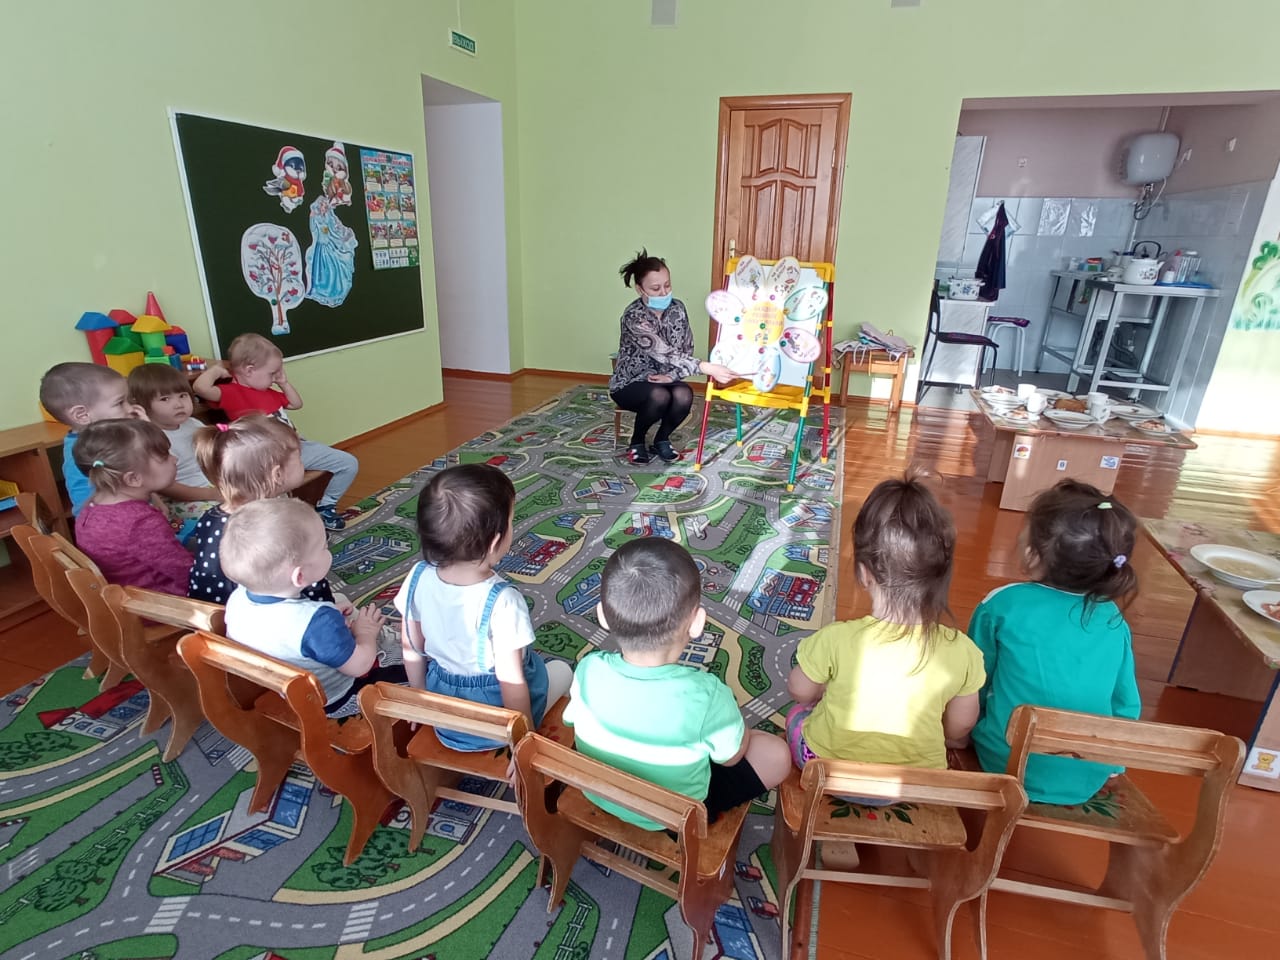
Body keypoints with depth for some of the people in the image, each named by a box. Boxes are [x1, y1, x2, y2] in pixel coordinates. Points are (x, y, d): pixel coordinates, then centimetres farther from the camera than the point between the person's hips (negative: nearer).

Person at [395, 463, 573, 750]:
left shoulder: (419, 578, -17)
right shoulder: (502, 601, -34)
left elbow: (411, 649, -3)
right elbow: (511, 683, -26)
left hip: (443, 709, 5)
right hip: (498, 716, -5)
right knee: (562, 670, 24)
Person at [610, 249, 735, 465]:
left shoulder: (677, 308, -6)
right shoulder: (633, 316, -26)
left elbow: (686, 349, -1)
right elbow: (665, 353, -35)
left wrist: (672, 376, -20)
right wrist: (708, 368, -44)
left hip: (664, 378, 5)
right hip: (630, 382, -4)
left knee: (684, 395, -28)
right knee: (659, 396, -35)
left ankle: (661, 441, 0)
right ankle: (637, 441, -5)